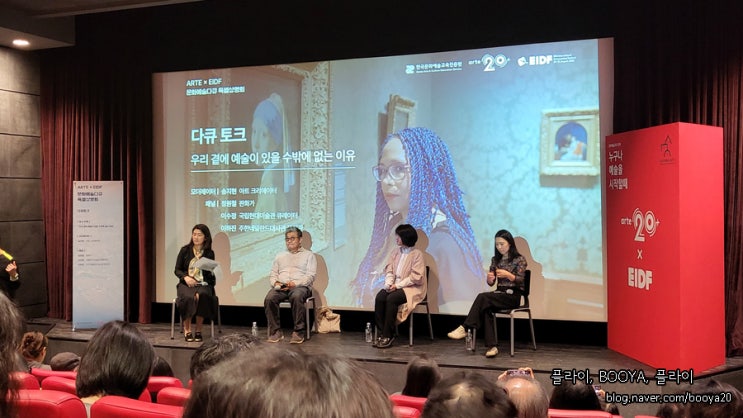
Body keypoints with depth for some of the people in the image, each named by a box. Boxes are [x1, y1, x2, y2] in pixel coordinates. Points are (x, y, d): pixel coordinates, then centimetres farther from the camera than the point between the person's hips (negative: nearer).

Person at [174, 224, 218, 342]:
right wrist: (186, 277, -14)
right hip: (186, 283, 0)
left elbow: (211, 274, 8)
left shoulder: (209, 253, 7)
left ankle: (198, 331, -20)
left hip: (203, 284, 0)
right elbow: (177, 270, 6)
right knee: (189, 297, -34)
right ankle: (187, 330, -16)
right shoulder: (185, 250, 6)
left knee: (201, 296, -34)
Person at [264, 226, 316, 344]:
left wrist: (295, 283, -15)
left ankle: (299, 332, -31)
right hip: (280, 288, 3)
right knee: (269, 298, -30)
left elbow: (310, 276, 1)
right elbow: (272, 275, 20)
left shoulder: (309, 255, 13)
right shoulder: (280, 256, 27)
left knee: (296, 297, -39)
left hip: (301, 286, -3)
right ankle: (275, 332, -23)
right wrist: (276, 283, -4)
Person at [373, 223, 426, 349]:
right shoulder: (396, 251, 12)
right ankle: (383, 332, -18)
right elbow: (389, 270, 10)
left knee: (391, 299, -31)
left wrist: (398, 285, -17)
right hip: (395, 286, 6)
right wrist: (388, 283, -10)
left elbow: (415, 277, -13)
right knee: (379, 297, -23)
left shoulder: (417, 254, -8)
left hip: (412, 288, -6)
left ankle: (388, 336, -23)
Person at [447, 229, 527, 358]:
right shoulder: (495, 260, 15)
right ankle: (491, 346, -34)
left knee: (483, 297, -29)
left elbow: (520, 281, -8)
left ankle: (465, 328, -29)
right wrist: (489, 278, -12)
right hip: (499, 293, 5)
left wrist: (508, 275, -26)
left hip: (513, 295, -5)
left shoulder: (519, 259, 0)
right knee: (486, 308, -30)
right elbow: (491, 283, 12)